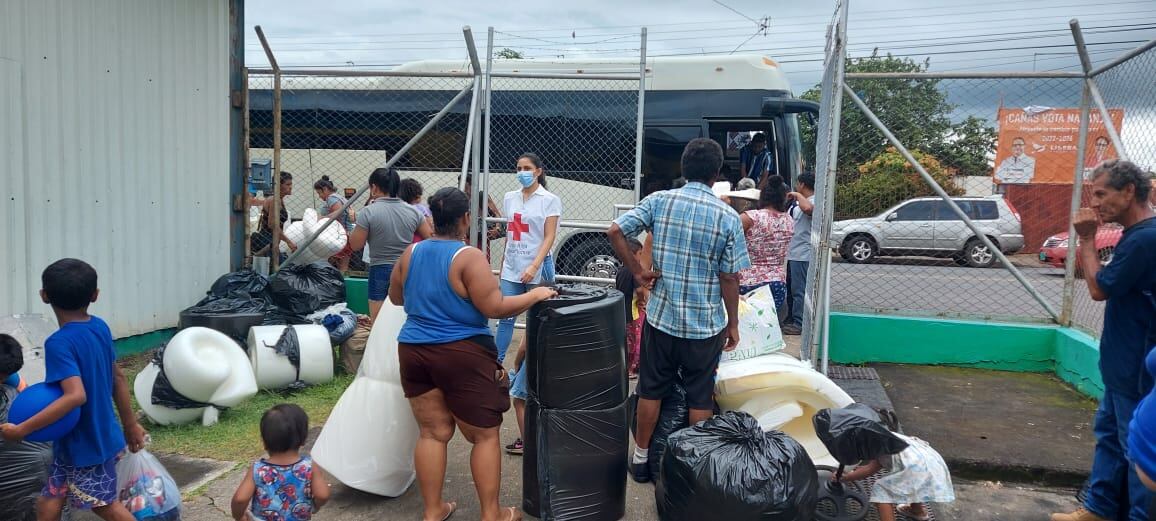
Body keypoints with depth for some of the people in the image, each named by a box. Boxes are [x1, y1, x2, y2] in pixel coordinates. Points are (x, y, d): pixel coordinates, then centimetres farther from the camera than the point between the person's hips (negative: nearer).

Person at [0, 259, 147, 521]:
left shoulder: (59, 343, -24)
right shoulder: (100, 327, -1)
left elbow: (75, 396, -35)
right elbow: (118, 378, 8)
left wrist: (22, 429, -29)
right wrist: (130, 424, 18)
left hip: (84, 443, -7)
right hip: (101, 435, 7)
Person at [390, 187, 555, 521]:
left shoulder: (411, 253, 4)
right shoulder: (469, 257, -15)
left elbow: (396, 298, 17)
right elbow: (495, 308, -19)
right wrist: (536, 295, -7)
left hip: (414, 351, 6)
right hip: (462, 355, -6)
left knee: (433, 433, 14)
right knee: (485, 436, 7)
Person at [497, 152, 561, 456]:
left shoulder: (549, 200, -3)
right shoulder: (510, 199, 11)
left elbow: (549, 237, -9)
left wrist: (534, 266, -20)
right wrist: (505, 264, 16)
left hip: (537, 270, -4)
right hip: (511, 269, 4)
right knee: (504, 318, 0)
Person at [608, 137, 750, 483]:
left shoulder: (659, 201, -5)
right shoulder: (728, 217, -9)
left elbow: (615, 231, -11)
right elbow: (729, 278, -6)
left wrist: (637, 272, -3)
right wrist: (733, 324, 4)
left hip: (661, 316, 2)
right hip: (706, 324, -1)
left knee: (651, 390, 15)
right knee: (700, 398, 11)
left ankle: (641, 458, 27)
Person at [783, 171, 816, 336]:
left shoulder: (814, 202, -13)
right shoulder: (797, 203, 16)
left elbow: (807, 208, -39)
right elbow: (788, 220, 32)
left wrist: (798, 195, -23)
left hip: (803, 254, -10)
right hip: (793, 253, 10)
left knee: (799, 290, -7)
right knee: (791, 288, 17)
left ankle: (799, 324, -2)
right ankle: (790, 319, 28)